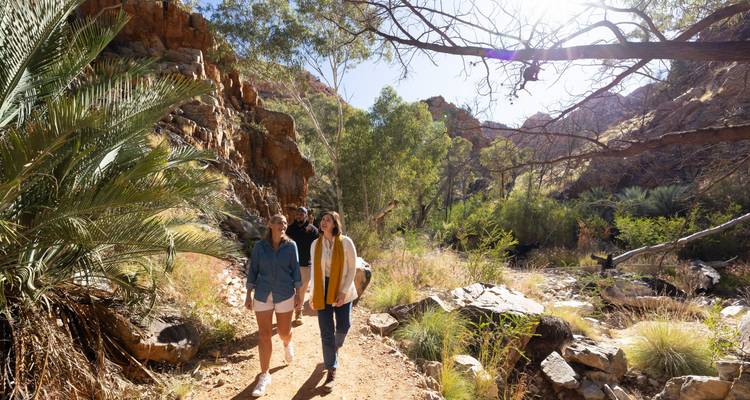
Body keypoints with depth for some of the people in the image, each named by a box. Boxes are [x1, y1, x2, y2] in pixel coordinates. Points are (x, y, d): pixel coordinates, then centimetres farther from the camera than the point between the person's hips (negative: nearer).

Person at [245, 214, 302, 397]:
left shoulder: (291, 246, -4)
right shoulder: (259, 246, -3)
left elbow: (295, 269, 0)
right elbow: (252, 270, 1)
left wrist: (298, 293, -1)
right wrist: (249, 294, 0)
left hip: (285, 294, 0)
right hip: (262, 295, 0)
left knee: (284, 331, 12)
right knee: (264, 335, 2)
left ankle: (287, 344, 49)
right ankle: (264, 375, 15)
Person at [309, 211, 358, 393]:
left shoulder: (346, 242, -12)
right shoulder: (315, 244, -2)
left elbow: (352, 268, -8)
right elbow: (314, 269, 7)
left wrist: (343, 291, -14)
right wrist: (313, 294, 6)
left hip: (342, 289, -1)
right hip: (322, 291, 2)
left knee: (343, 326, 11)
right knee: (326, 331, 3)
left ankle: (335, 347, 47)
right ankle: (332, 371, 17)